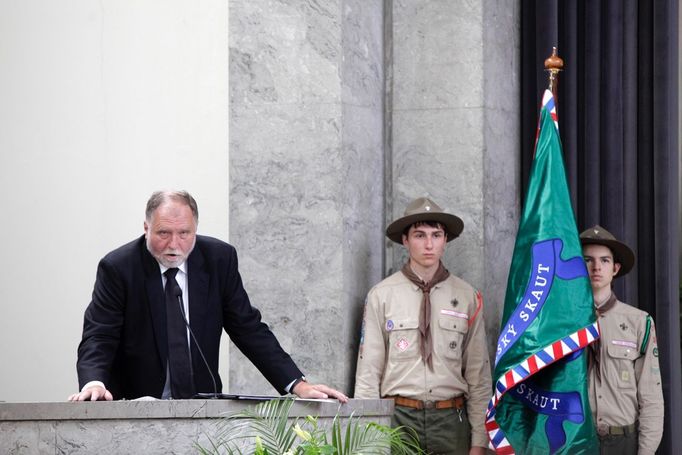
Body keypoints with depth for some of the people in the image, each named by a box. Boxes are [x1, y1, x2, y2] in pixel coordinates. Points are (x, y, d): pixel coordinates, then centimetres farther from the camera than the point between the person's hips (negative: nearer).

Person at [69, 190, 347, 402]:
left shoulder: (219, 259, 2)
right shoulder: (117, 268, -6)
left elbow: (249, 329, 6)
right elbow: (98, 338, -10)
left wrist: (297, 384, -3)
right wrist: (94, 383, -32)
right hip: (135, 409, -2)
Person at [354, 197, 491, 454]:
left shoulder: (467, 298, 6)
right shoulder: (381, 296, 3)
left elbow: (479, 375, 7)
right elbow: (368, 371, 3)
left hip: (451, 421, 1)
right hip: (399, 417, -1)